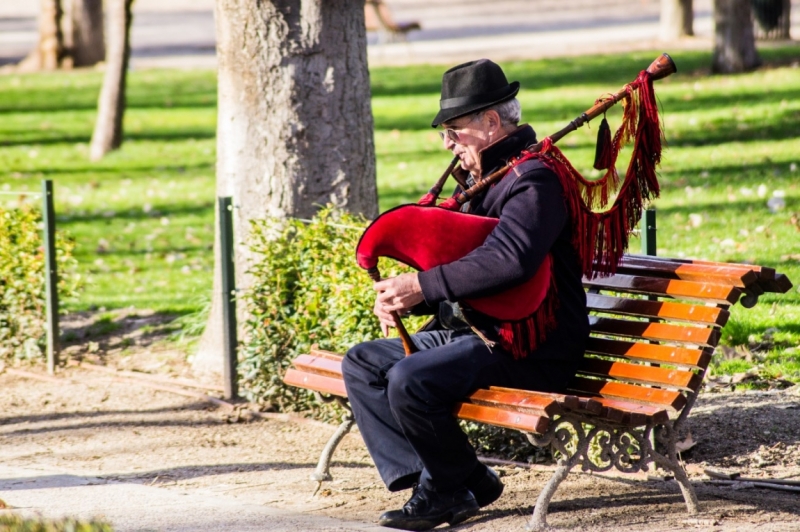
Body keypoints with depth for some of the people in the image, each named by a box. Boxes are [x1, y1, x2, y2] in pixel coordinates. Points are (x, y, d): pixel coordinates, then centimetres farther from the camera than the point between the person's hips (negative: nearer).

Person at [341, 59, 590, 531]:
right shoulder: (482, 176, 19)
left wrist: (423, 285, -27)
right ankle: (429, 481, -7)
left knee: (410, 381, -29)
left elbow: (509, 260, -31)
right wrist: (402, 296, 5)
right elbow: (458, 259, 26)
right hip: (464, 330, 11)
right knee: (362, 365, 3)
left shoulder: (534, 179, -15)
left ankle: (455, 484, -4)